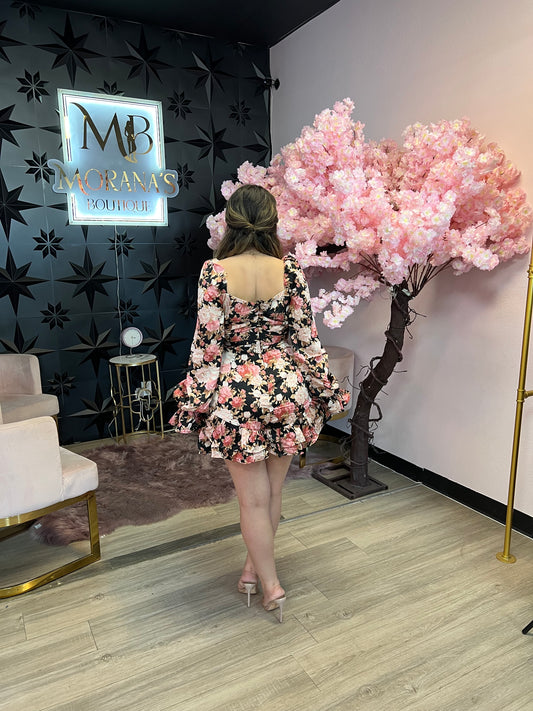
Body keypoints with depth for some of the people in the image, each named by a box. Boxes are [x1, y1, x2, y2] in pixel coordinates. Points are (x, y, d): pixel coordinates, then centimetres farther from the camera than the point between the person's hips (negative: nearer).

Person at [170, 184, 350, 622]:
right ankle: (255, 566, 39)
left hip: (236, 392, -3)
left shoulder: (214, 272, -9)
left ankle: (271, 584, 24)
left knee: (253, 498, 12)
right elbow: (306, 337, -2)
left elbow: (208, 342, -9)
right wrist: (324, 391, 8)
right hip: (287, 389, 3)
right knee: (274, 490, 20)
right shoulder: (290, 270, -4)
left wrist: (197, 401, 0)